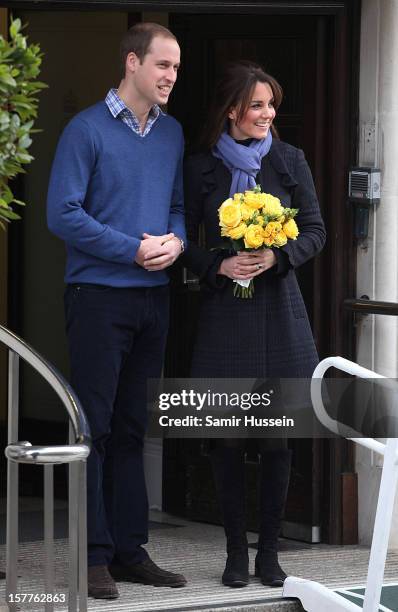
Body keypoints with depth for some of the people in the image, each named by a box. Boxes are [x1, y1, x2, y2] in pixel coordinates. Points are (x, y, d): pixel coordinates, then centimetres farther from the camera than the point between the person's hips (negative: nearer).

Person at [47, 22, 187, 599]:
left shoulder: (172, 134, 12)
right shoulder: (88, 130, -7)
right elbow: (63, 213, -12)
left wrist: (176, 240, -4)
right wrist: (135, 250, -15)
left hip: (154, 297, 6)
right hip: (99, 296, -6)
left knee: (133, 427, 10)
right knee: (95, 426, -4)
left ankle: (130, 549, 15)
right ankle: (95, 556, -1)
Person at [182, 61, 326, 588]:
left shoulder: (290, 161, 4)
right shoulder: (201, 168, 2)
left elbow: (315, 231, 6)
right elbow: (185, 241, 5)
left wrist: (277, 257, -11)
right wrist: (219, 266, -12)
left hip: (278, 310, 1)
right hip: (223, 312, -1)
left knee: (277, 435, 1)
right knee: (227, 436, 0)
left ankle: (269, 550, 10)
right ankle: (236, 551, 10)